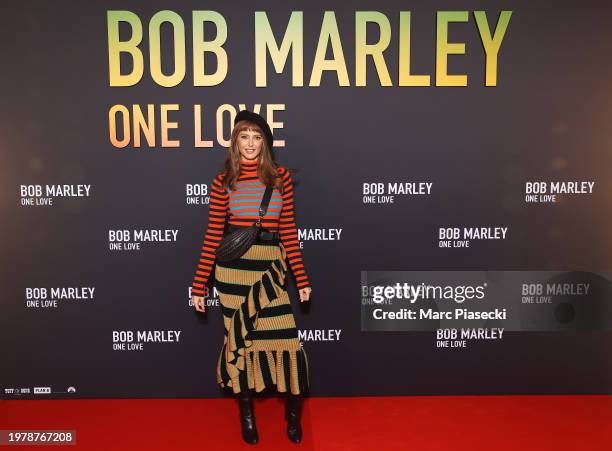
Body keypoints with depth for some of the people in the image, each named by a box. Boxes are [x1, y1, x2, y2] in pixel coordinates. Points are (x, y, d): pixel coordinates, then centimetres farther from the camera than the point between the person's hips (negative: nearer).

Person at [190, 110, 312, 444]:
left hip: (270, 267, 1)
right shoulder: (223, 181, 4)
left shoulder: (280, 177, 6)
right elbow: (212, 237, 3)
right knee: (238, 340, 9)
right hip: (233, 266, 0)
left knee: (286, 339, 0)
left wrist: (302, 279, 4)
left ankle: (293, 414, 24)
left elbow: (289, 232, 7)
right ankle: (246, 415, 30)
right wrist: (199, 286, 2)